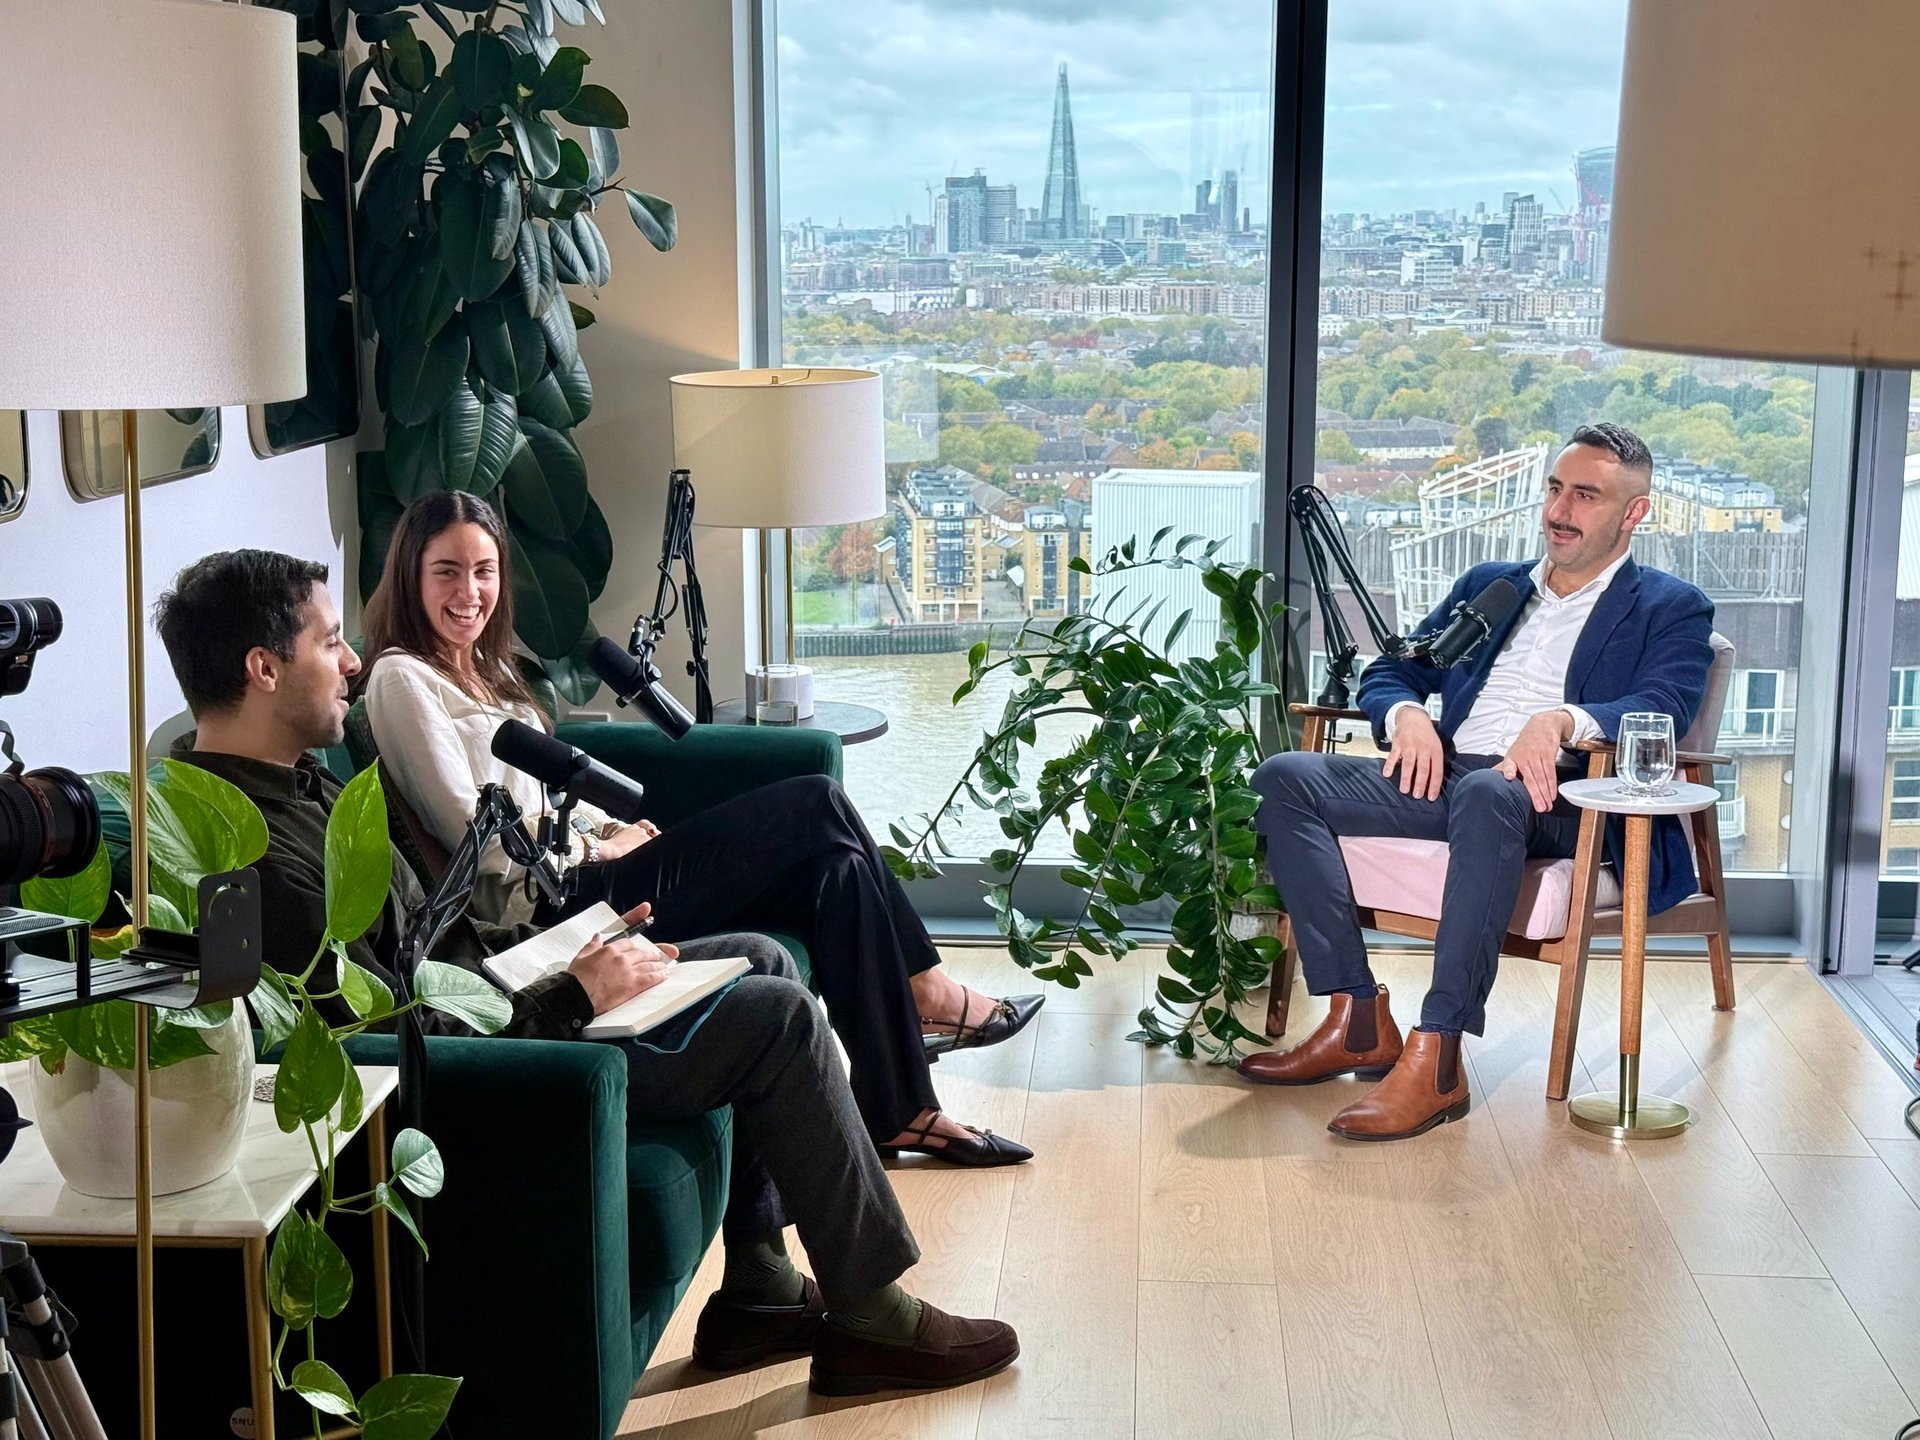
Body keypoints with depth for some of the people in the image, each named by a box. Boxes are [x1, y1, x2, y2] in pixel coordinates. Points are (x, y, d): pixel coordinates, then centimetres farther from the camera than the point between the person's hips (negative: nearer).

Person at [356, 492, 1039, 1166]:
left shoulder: (483, 667, 19)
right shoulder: (402, 679, -8)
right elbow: (478, 837, -14)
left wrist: (606, 827, 6)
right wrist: (599, 846, -7)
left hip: (582, 878, 9)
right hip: (551, 904, -9)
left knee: (835, 868, -6)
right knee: (816, 807, -13)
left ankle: (901, 1113, -2)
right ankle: (927, 991, 1)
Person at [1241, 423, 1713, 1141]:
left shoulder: (1670, 608, 13)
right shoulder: (1487, 585, 28)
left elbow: (1664, 709, -7)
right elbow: (1387, 672, 24)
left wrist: (1561, 720, -27)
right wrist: (1407, 714, -2)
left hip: (1557, 796, -6)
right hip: (1447, 777, 6)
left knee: (1488, 795, -41)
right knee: (1287, 778, -17)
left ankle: (1436, 1061, -42)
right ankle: (1360, 1022, -21)